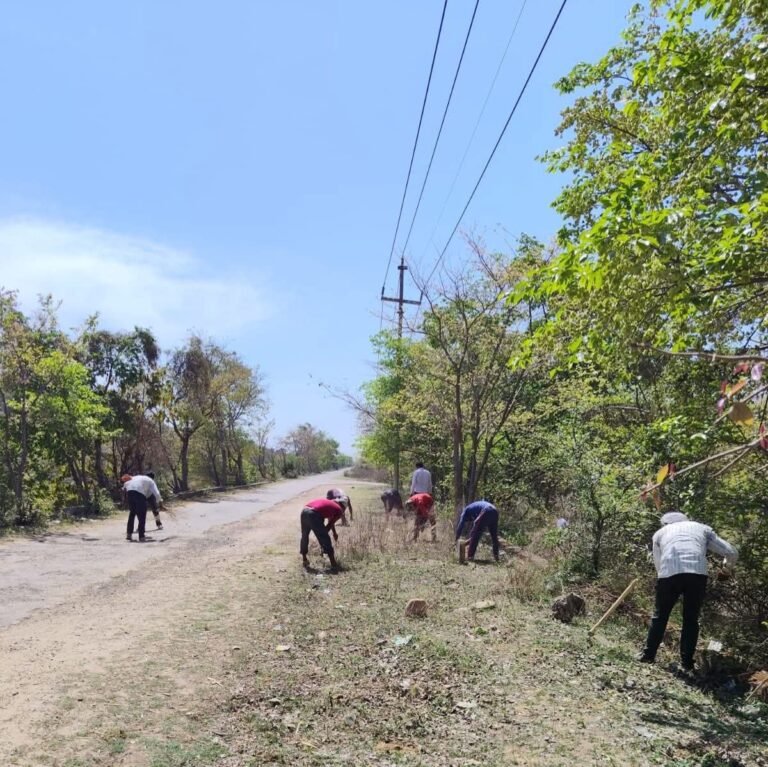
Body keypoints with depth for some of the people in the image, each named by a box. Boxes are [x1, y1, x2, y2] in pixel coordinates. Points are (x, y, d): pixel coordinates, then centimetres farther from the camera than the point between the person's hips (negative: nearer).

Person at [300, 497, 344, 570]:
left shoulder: (328, 502, 35)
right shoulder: (339, 510, 15)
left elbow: (330, 520, 49)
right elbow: (330, 524, 12)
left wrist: (334, 533, 60)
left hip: (304, 511, 7)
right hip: (313, 514, -7)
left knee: (304, 535, 25)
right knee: (325, 538, 5)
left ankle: (304, 559, 36)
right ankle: (333, 564, 10)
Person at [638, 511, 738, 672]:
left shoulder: (660, 532, 29)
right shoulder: (702, 528, 29)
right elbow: (732, 553, 27)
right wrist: (726, 566, 47)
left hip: (669, 574, 0)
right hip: (698, 574, 0)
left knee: (660, 616, 17)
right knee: (691, 619, 17)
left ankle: (648, 654, 24)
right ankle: (687, 662, 19)